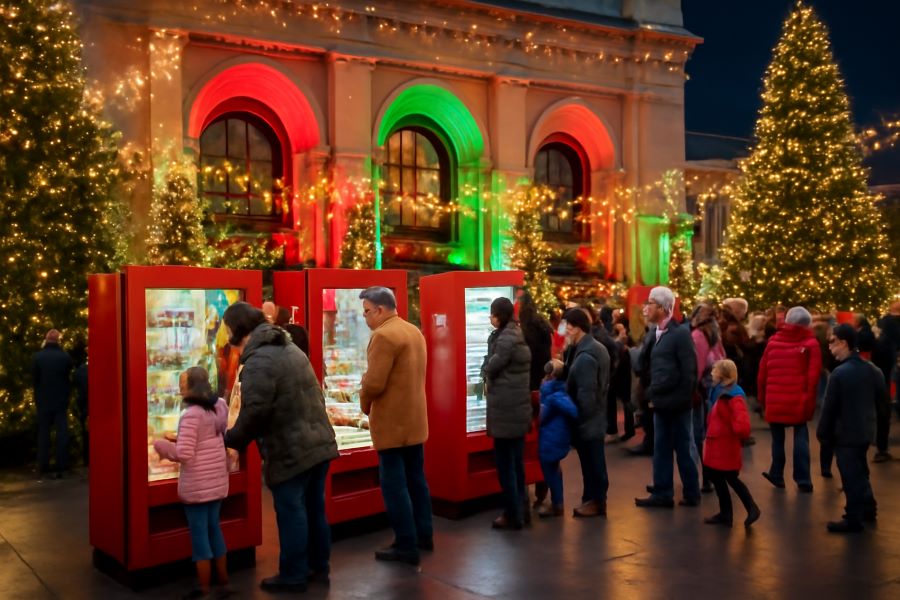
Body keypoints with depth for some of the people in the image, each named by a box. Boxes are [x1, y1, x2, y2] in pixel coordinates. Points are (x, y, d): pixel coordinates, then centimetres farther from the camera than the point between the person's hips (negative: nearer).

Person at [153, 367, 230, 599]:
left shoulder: (191, 414, -18)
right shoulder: (219, 408, 5)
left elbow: (184, 454, -22)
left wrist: (161, 445, -5)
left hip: (197, 485, -7)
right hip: (217, 482, 7)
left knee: (199, 534, 3)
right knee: (214, 529, 18)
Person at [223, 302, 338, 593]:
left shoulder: (259, 360, -15)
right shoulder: (289, 348, 15)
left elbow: (255, 411, -21)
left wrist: (231, 440, -5)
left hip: (291, 451, -9)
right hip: (319, 442, 9)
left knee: (291, 513, 2)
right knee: (314, 508, 17)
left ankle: (293, 576, 13)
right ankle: (318, 567, 27)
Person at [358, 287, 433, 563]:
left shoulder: (383, 335, -18)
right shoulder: (414, 331, 11)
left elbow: (373, 383, -23)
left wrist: (365, 405, -3)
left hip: (392, 423, -9)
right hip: (415, 419, 9)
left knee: (394, 485, -2)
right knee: (416, 480, 17)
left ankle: (406, 546, 3)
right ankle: (424, 535, 26)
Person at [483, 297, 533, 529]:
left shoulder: (504, 338, -17)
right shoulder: (517, 336, 13)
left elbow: (491, 368, -12)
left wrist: (487, 379, 9)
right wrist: (490, 379, 4)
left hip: (505, 410, -9)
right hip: (518, 407, 9)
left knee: (505, 464, -1)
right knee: (516, 462, 16)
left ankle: (512, 515, 6)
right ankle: (521, 508, 24)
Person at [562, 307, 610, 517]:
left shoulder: (585, 356, -23)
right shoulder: (597, 348, 9)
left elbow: (585, 394, -24)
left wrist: (579, 419, -16)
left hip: (587, 420, -10)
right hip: (595, 417, 10)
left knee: (592, 463, 2)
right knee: (594, 462, 16)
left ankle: (596, 501, 12)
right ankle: (593, 498, 24)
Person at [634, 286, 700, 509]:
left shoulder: (680, 332, -12)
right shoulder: (653, 332, 10)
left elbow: (689, 371, -14)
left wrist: (683, 399, -14)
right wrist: (652, 394, 5)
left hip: (676, 403, -7)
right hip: (661, 402, 7)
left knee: (683, 449, 4)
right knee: (661, 450, 11)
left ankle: (692, 494, 16)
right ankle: (662, 494, 19)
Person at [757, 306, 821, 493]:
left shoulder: (773, 340, 6)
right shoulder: (810, 343, 0)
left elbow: (762, 372, 7)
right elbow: (813, 375, -7)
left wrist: (762, 398, 16)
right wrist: (809, 400, -1)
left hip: (775, 401, 2)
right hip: (799, 401, -1)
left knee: (778, 438, 14)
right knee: (801, 438, 8)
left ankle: (777, 475, 22)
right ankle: (803, 481, 6)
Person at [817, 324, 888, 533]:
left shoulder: (840, 373, -20)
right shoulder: (872, 369, 2)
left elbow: (829, 407, -17)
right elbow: (882, 399, 12)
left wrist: (823, 434, -7)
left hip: (845, 433, -8)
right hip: (865, 430, 8)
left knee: (851, 476, 0)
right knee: (859, 471, 23)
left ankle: (854, 519, 8)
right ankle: (868, 508, 35)